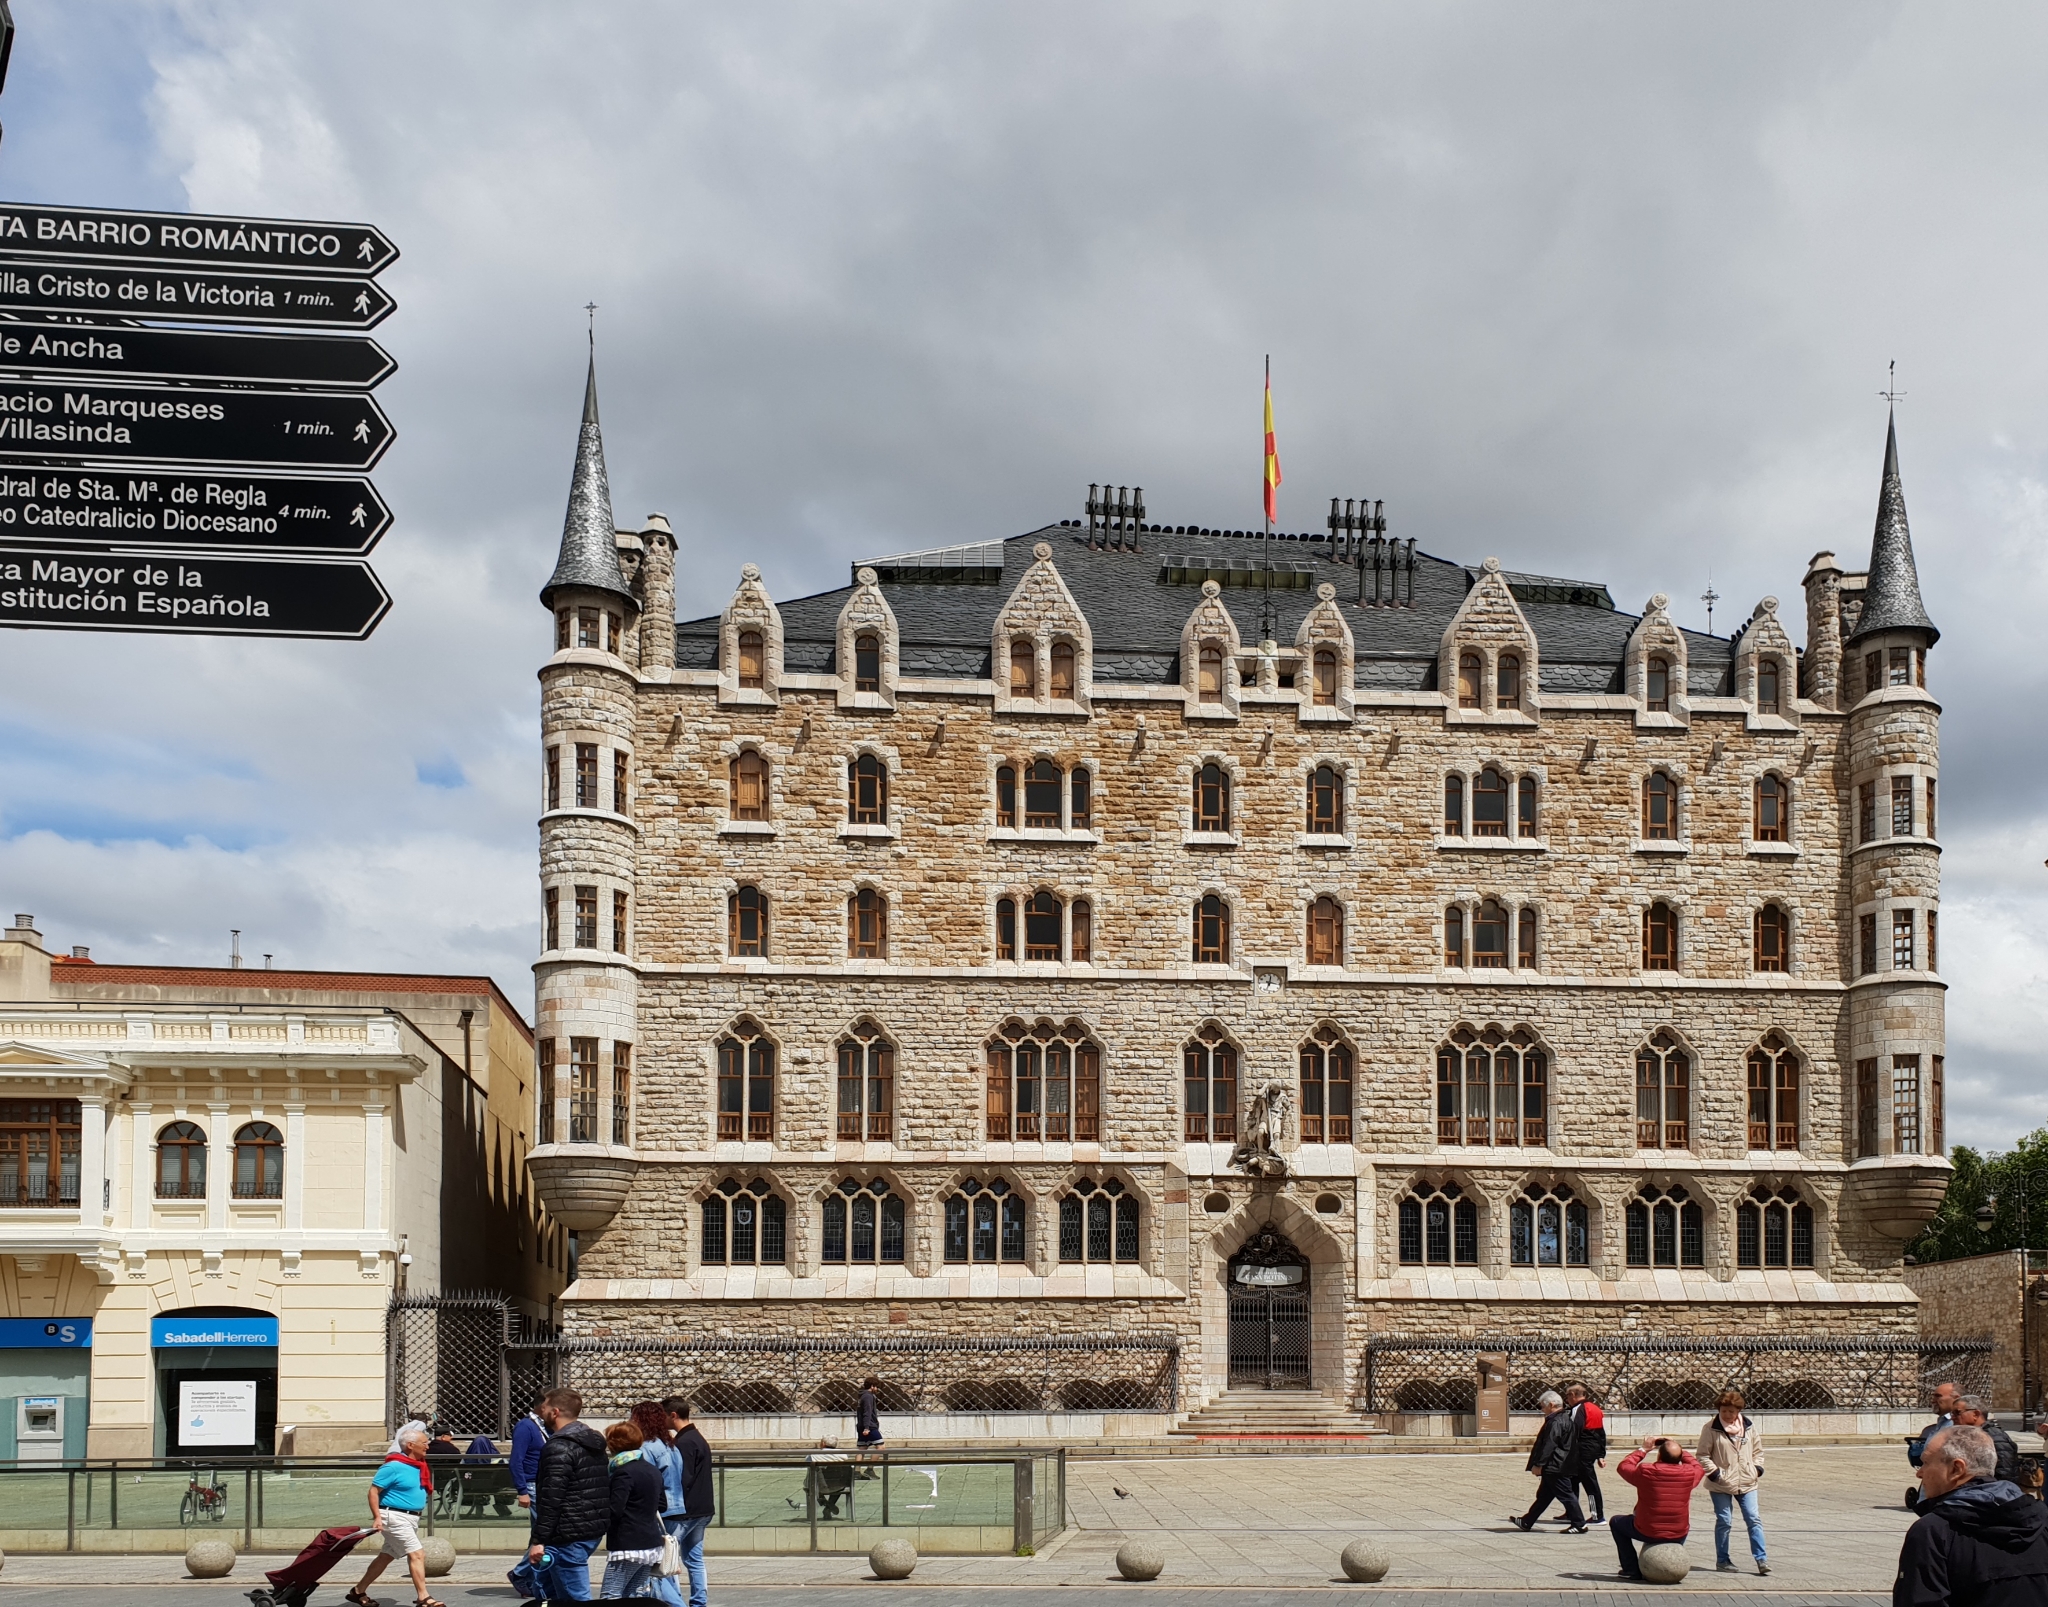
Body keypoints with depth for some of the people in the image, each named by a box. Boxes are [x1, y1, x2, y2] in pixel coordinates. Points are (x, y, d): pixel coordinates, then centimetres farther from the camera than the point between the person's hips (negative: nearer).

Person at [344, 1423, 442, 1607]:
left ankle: (359, 1592, 26)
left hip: (411, 1518, 9)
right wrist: (377, 1517, -20)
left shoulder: (418, 1466, 9)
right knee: (416, 1555, -11)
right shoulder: (394, 1467, -16)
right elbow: (373, 1491, -14)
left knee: (386, 1556, 15)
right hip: (395, 1517, -9)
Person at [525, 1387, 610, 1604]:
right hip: (594, 1530, 10)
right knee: (555, 1592, 22)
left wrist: (538, 1540, -19)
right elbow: (605, 1490, 19)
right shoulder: (594, 1443, 15)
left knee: (576, 1599, -7)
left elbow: (551, 1499, -21)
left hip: (569, 1536, -10)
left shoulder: (559, 1447, -14)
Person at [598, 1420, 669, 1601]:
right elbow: (661, 1506, 23)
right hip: (652, 1544, 8)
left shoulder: (624, 1473, -12)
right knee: (638, 1597, 11)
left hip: (627, 1546, -8)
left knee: (612, 1599, -7)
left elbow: (614, 1511, -18)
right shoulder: (653, 1470, 13)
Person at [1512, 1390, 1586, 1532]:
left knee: (1565, 1495, -4)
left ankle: (1579, 1524, 1)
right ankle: (1526, 1522, 22)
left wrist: (1538, 1464, -20)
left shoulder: (1556, 1422, -19)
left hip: (1555, 1467, -11)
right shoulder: (1566, 1418, 14)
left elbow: (1548, 1445, -23)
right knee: (1543, 1495, 15)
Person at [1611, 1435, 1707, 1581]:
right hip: (1679, 1536, 3)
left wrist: (1643, 1449, 11)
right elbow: (1699, 1467, 14)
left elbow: (1623, 1466, 4)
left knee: (1616, 1521, 24)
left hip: (1647, 1533, -3)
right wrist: (1680, 1450, 15)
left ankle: (1632, 1569, 18)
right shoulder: (1689, 1473, -11)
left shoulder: (1645, 1471, -17)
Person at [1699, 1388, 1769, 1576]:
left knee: (1754, 1519, -2)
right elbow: (1703, 1456, -4)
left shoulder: (1750, 1428, 6)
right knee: (1724, 1522, 1)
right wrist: (1715, 1474, -14)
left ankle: (1761, 1558, 3)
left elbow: (1757, 1451, 17)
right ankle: (1722, 1560, 14)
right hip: (1721, 1485, -3)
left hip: (1746, 1483, 3)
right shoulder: (1711, 1429, -6)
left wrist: (1757, 1469, 3)